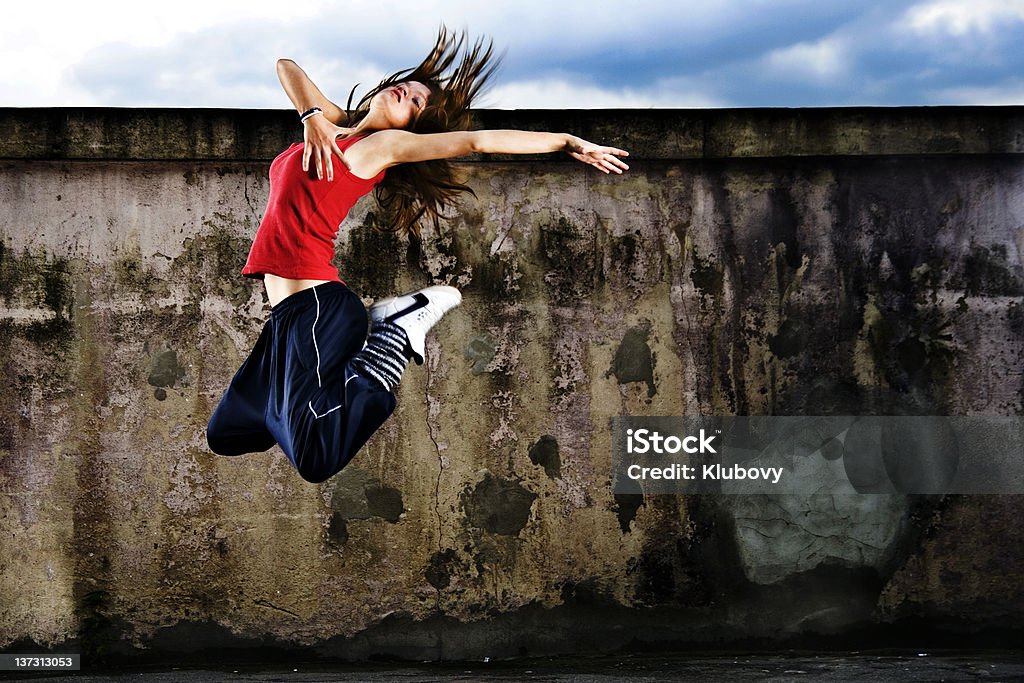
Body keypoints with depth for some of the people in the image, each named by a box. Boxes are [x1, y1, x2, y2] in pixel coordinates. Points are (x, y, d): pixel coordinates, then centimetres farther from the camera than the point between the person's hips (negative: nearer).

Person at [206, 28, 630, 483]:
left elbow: (477, 141, -6)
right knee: (224, 434, 20)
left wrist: (569, 142, -3)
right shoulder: (333, 126, 19)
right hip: (290, 311, 9)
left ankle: (397, 336, -6)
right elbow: (286, 67, 22)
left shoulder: (383, 145, -2)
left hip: (315, 305, -9)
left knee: (314, 458, -24)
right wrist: (311, 117, 3)